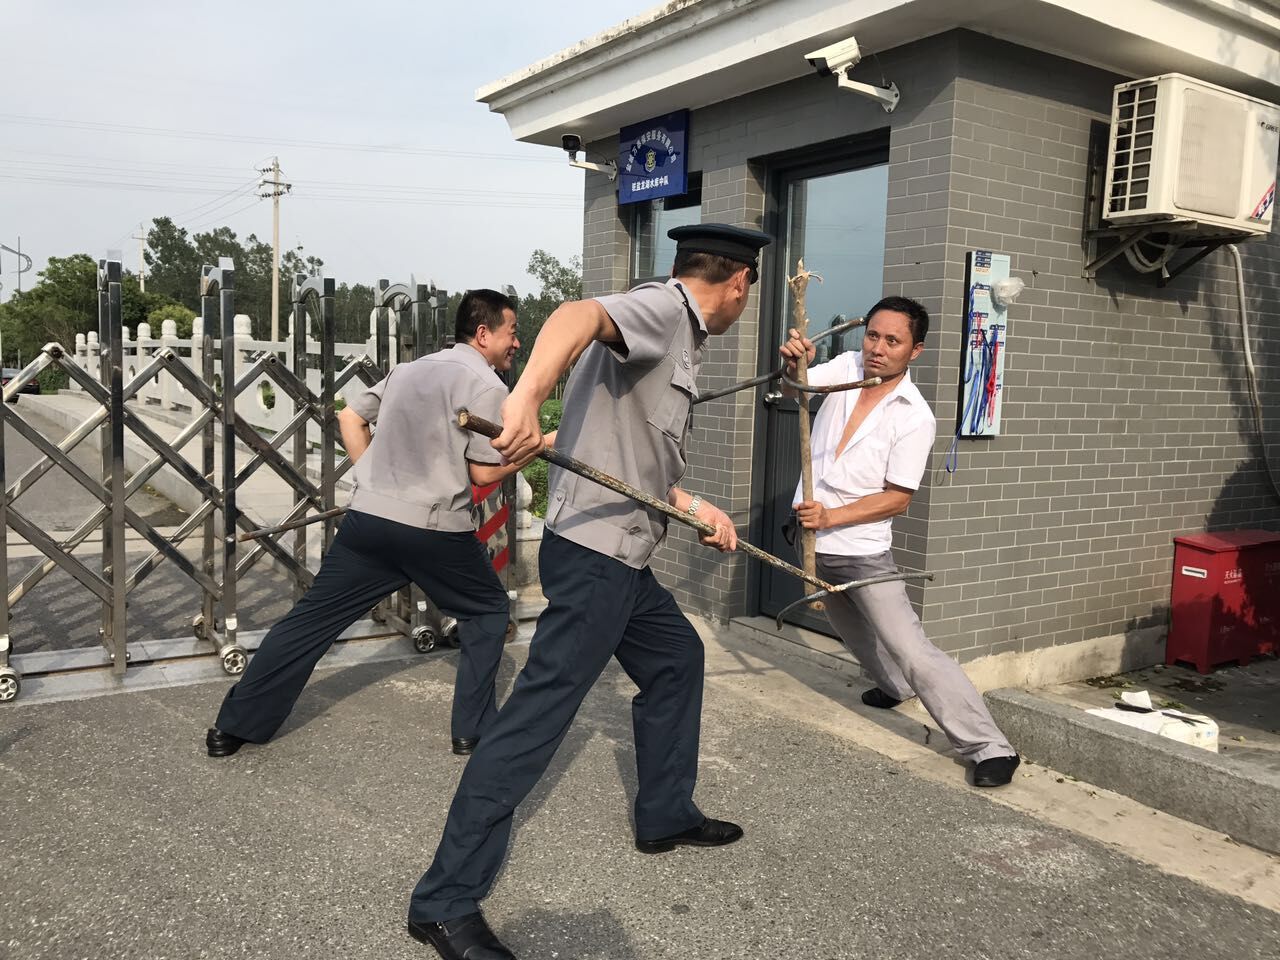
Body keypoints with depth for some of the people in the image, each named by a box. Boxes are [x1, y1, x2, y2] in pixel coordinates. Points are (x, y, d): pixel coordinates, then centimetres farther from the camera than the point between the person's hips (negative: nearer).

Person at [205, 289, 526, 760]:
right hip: (435, 529, -5)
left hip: (368, 518, 5)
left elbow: (349, 418, 19)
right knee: (488, 611, 17)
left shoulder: (410, 369, 17)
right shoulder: (487, 385, -5)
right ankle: (473, 729, 17)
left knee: (312, 618, 11)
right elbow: (484, 472, -8)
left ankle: (235, 725, 16)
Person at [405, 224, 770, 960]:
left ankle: (666, 816, 40)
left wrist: (697, 509, 21)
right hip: (594, 554, -11)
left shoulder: (679, 341, 17)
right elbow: (579, 315, -34)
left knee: (677, 657, 24)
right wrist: (527, 396, -51)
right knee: (538, 715, -8)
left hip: (625, 557, 11)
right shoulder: (663, 308, -12)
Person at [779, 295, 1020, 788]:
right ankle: (895, 685, 55)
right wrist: (793, 364, -30)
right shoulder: (848, 366, -3)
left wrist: (831, 516, -26)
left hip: (863, 552, -6)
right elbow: (794, 389, -7)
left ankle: (989, 747, -3)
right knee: (857, 634, 28)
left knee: (912, 652, -11)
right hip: (813, 542, 6)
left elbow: (897, 498, -17)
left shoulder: (915, 417, -17)